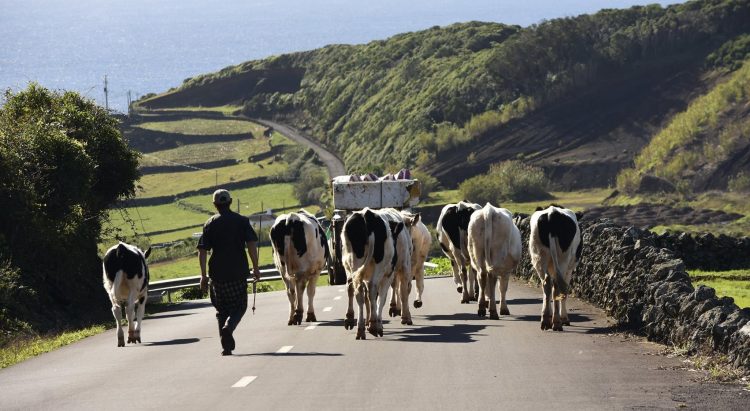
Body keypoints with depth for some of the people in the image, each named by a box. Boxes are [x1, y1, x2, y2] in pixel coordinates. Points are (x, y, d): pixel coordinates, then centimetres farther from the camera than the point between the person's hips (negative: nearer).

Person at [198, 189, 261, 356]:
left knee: (222, 309, 14)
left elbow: (202, 252, -2)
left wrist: (203, 276, 2)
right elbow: (251, 245, -6)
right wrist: (255, 268, 1)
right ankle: (228, 327, -19)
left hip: (217, 273, 1)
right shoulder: (242, 221, 1)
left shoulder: (210, 224, 3)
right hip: (238, 272, -1)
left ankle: (226, 345, 10)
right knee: (239, 306, 11)